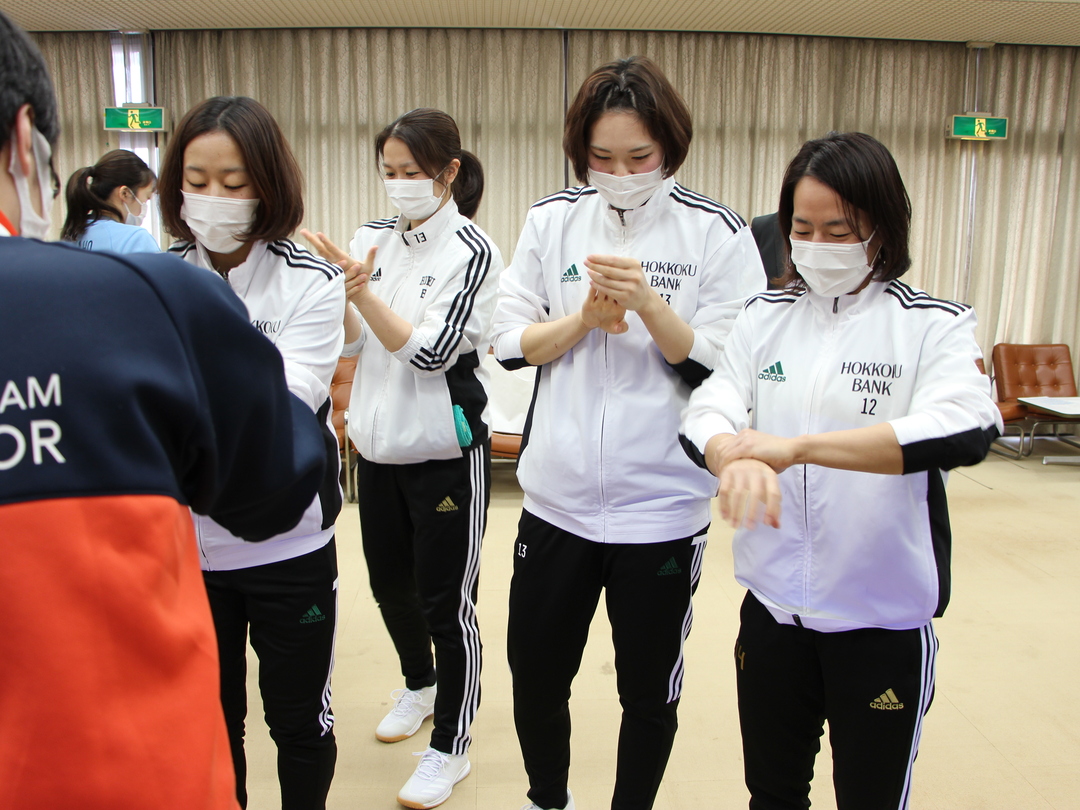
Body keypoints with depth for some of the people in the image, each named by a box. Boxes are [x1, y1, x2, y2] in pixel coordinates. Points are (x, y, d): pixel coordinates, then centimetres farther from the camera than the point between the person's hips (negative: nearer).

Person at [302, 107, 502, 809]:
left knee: (446, 603, 6)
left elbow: (429, 352, -19)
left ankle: (450, 747, 26)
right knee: (390, 583, 21)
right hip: (379, 447, 6)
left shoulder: (472, 250, -12)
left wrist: (362, 288, -26)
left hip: (446, 454, -6)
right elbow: (352, 341, 4)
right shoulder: (375, 239, 3)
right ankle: (419, 686, 49)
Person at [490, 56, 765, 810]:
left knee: (649, 689, 15)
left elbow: (726, 369, -10)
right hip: (557, 495, 3)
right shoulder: (552, 219, 2)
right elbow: (513, 342, 0)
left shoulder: (718, 232, -6)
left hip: (663, 508, -2)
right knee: (536, 673, 18)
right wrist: (587, 315, -16)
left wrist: (649, 303, -23)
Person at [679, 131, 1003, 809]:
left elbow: (968, 428, -28)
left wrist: (794, 446, -36)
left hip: (885, 618, -3)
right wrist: (736, 456, -34)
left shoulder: (934, 324, -9)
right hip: (773, 607, 3)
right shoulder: (767, 316, 2)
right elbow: (707, 410, -10)